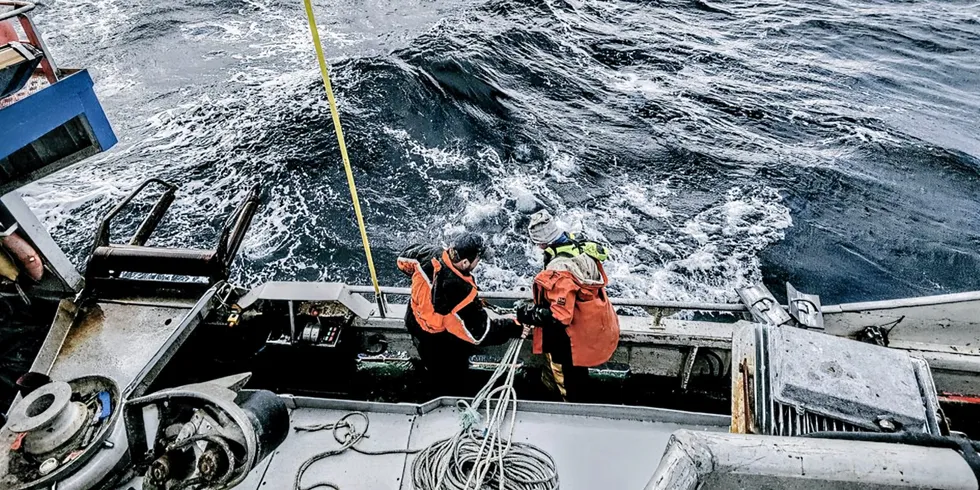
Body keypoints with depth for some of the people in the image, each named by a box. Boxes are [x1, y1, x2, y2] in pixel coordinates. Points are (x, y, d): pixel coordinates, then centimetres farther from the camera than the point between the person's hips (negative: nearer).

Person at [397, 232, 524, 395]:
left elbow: (404, 259, 0)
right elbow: (480, 331, -31)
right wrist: (514, 328, -19)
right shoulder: (460, 291, -42)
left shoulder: (431, 253, -24)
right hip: (439, 344, -6)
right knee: (451, 386, 21)